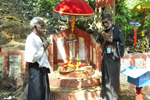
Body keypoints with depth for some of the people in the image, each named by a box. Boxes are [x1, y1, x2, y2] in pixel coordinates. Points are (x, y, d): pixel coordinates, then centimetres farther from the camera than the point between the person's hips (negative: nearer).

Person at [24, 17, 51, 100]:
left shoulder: (41, 38, 12)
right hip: (36, 69, -9)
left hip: (43, 68, 9)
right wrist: (43, 47, -15)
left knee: (45, 92, 15)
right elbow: (32, 57, -23)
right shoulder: (31, 38, -15)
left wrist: (46, 45, 5)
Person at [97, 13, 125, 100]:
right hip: (105, 58, 5)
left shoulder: (118, 30, -6)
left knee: (113, 78, 1)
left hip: (114, 58, -5)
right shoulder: (103, 33, 9)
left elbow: (122, 44, -10)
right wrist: (104, 40, -11)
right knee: (105, 77, 12)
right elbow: (102, 47, 8)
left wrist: (109, 39, -15)